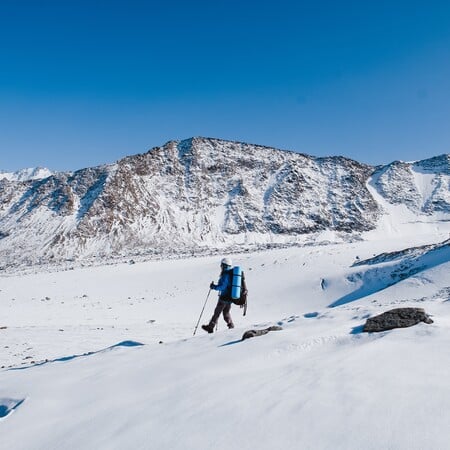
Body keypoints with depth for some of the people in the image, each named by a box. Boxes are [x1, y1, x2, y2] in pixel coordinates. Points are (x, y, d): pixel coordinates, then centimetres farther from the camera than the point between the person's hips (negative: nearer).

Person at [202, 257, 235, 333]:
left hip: (224, 297, -8)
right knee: (226, 312, 21)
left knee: (217, 312, 6)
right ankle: (231, 326, 17)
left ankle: (210, 327, 18)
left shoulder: (226, 274, -18)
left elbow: (222, 286, -24)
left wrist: (213, 286, -10)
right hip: (231, 297, 8)